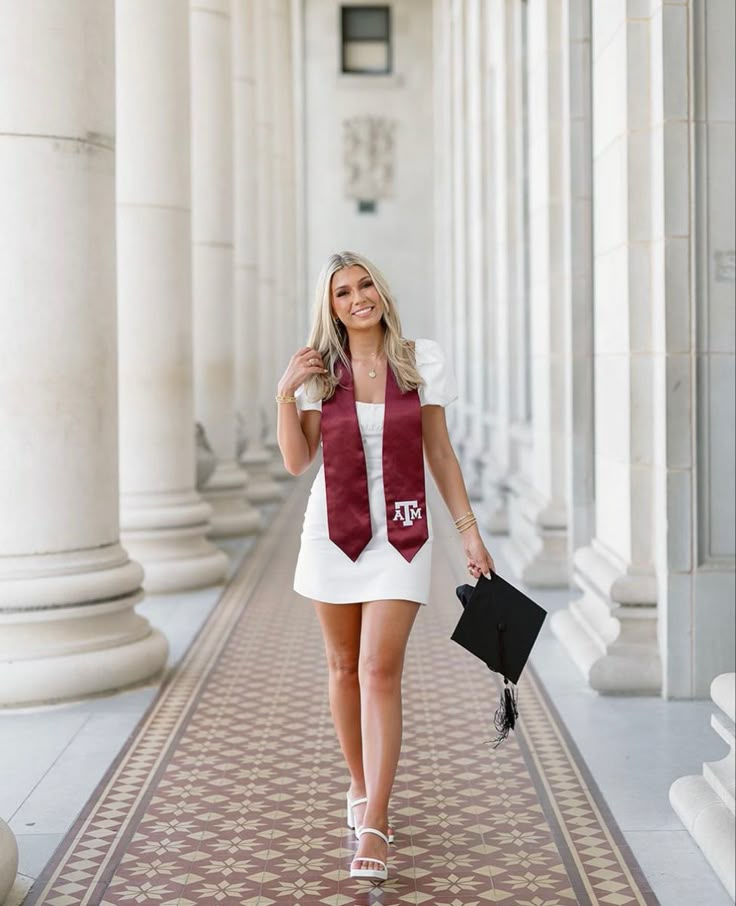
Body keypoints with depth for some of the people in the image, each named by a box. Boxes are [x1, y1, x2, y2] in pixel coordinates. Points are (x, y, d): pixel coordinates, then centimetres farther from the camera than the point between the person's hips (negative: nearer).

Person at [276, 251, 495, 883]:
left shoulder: (421, 360, 0)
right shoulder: (319, 370, 2)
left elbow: (440, 454, 5)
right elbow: (297, 462, -2)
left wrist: (469, 530, 3)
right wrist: (286, 394, -14)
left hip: (402, 535, -2)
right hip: (335, 533, 2)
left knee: (380, 672, -12)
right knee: (345, 668, 12)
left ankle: (373, 828, -13)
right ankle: (361, 787, 33)